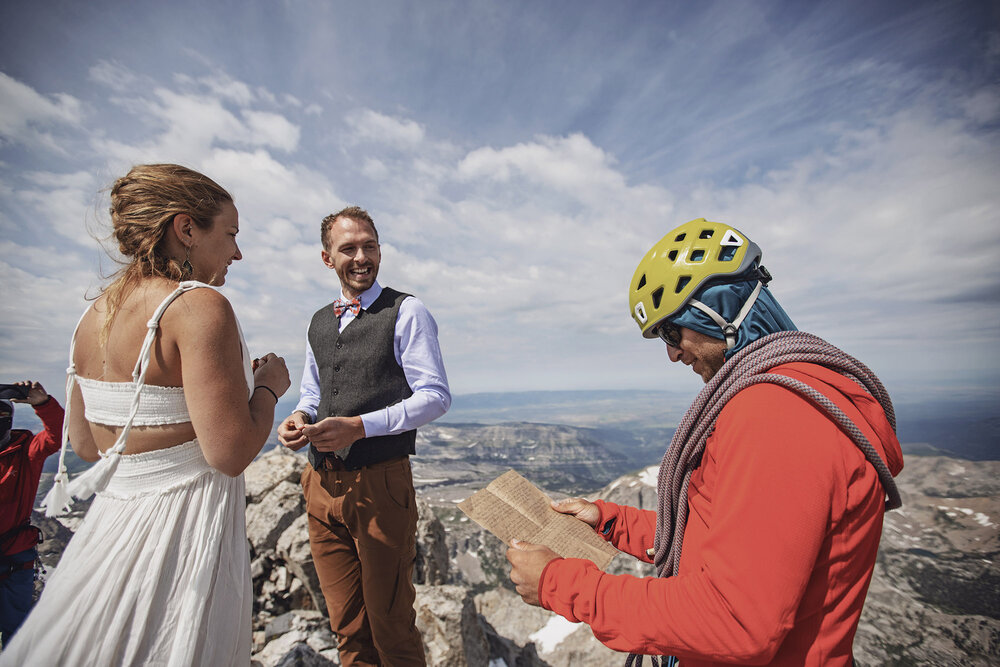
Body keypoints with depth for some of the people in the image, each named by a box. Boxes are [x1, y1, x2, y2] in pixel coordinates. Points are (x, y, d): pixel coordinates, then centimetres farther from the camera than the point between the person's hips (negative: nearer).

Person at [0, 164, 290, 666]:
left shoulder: (95, 313, 4)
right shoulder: (199, 304, -21)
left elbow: (84, 444, 11)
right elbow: (230, 451, -25)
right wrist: (268, 386, -7)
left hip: (109, 520, 8)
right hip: (182, 533, -8)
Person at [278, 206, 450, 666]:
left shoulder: (406, 312, -6)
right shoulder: (319, 322, 14)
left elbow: (435, 396, -12)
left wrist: (360, 426, -21)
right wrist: (299, 418, 1)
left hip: (380, 485, -6)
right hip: (321, 485, 6)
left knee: (390, 626, 10)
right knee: (346, 625, 20)